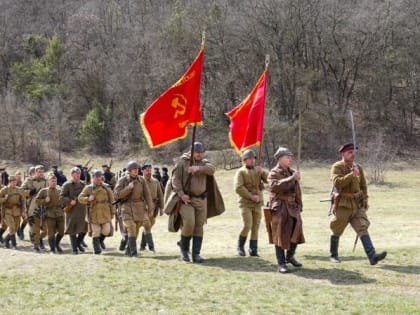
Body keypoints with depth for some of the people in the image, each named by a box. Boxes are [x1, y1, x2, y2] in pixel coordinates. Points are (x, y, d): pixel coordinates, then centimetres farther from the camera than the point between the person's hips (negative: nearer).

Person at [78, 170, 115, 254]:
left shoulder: (106, 187, 9)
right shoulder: (88, 188, 4)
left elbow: (111, 200, 13)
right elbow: (80, 198, 1)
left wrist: (112, 212, 12)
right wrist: (88, 199, -18)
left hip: (105, 213, 2)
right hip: (94, 213, -2)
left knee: (107, 230, -4)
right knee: (96, 232, -2)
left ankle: (100, 241, 26)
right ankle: (97, 249, 6)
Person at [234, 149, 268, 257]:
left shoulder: (258, 171, 12)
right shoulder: (240, 172, -3)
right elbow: (238, 188, -14)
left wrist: (262, 171, -17)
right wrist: (251, 196, -16)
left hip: (257, 204, 5)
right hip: (245, 204, -5)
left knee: (255, 227, 3)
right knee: (247, 225, -16)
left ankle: (253, 250, 9)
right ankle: (240, 246, 4)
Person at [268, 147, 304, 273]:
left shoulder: (292, 173, 16)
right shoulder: (274, 173, -6)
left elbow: (297, 191, 21)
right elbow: (274, 186, -26)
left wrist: (299, 205, 14)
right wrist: (291, 178, -28)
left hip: (292, 207, 7)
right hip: (279, 208, -6)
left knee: (296, 232, 5)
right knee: (280, 235, -5)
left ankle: (290, 256, 27)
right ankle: (281, 263, 0)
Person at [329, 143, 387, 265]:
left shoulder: (358, 167, 10)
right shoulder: (337, 167, -7)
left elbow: (363, 185, 19)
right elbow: (337, 183, -24)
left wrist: (365, 200, 12)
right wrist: (351, 175, -29)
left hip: (357, 204, 4)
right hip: (342, 205, -4)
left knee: (363, 229, -9)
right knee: (336, 232, 7)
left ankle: (372, 256, -20)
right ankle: (333, 255, 27)